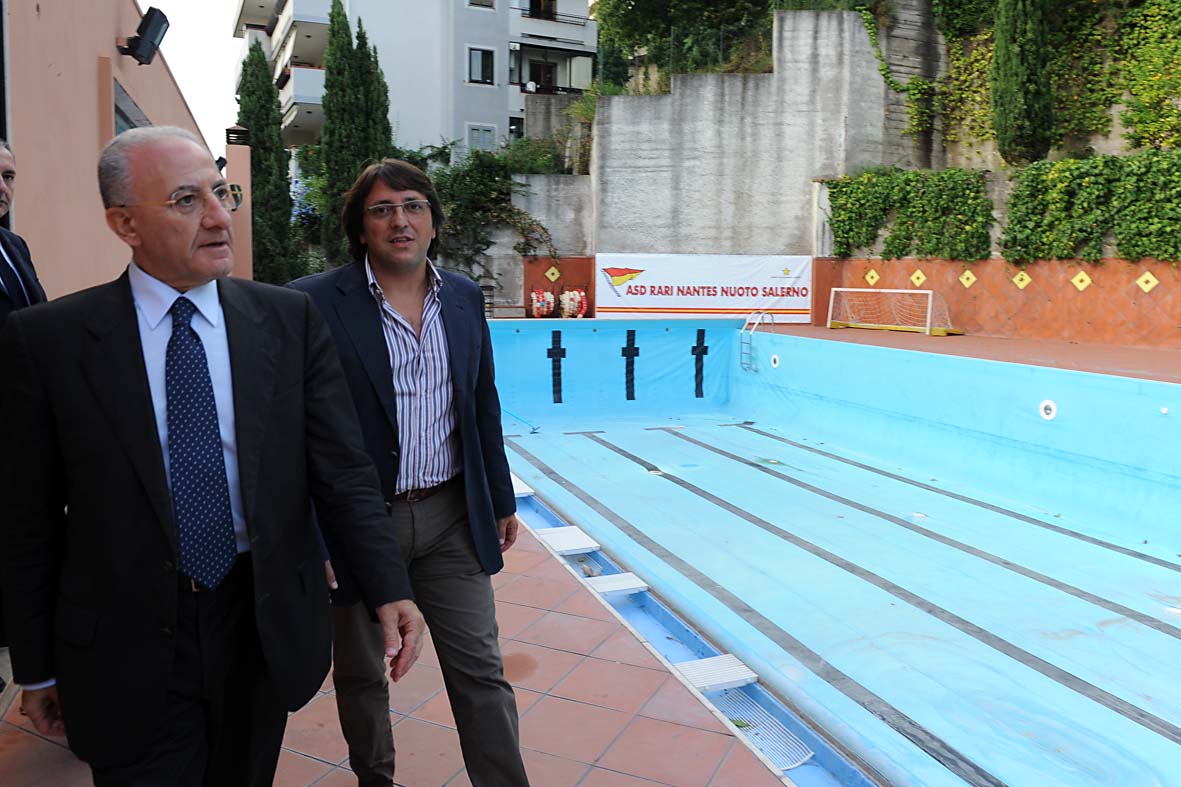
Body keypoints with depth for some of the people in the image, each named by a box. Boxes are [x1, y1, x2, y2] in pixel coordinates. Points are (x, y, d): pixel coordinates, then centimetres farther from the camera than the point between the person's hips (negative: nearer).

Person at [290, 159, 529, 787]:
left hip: (451, 519, 3)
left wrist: (501, 501, 13)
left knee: (479, 670, 8)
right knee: (360, 675, 18)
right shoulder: (316, 303, -11)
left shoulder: (464, 298, 4)